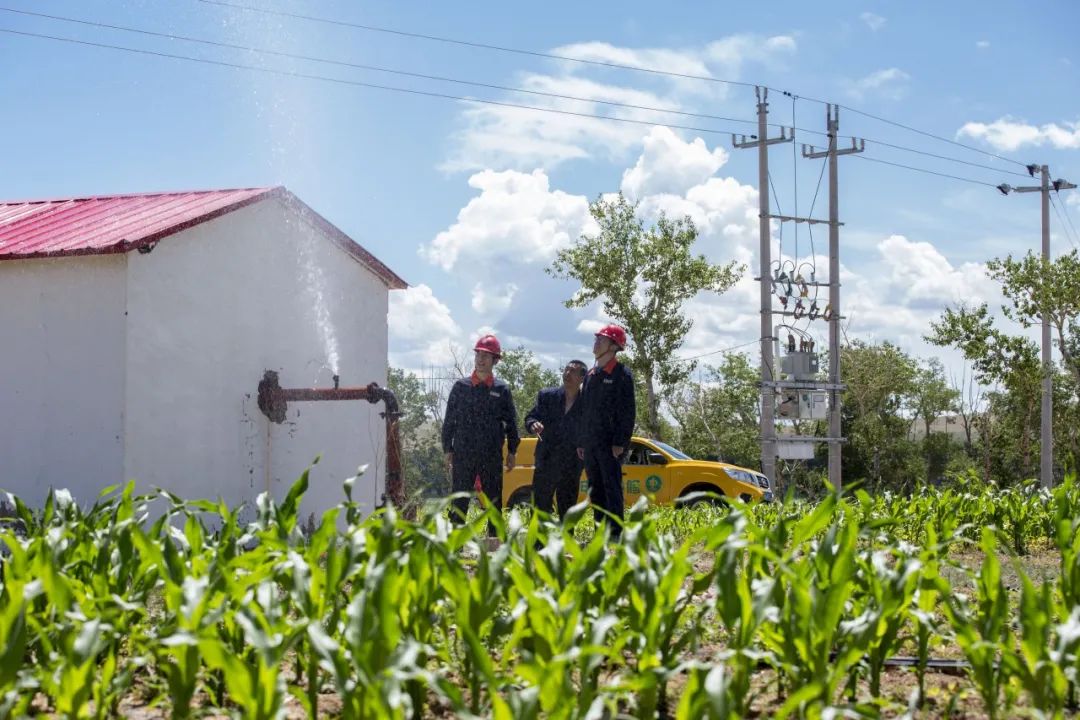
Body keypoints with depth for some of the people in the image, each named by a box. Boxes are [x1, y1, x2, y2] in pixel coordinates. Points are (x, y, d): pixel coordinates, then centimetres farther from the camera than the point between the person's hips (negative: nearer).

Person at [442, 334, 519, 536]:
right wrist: (448, 449, 3)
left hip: (492, 455, 0)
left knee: (494, 500, 6)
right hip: (463, 454, 0)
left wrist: (511, 452, 4)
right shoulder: (461, 387, 6)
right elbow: (449, 420, 8)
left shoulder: (502, 390, 5)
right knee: (459, 500, -1)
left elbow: (511, 422, 8)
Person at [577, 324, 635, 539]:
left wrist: (620, 443, -18)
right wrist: (581, 442, 16)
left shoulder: (622, 374, -5)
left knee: (612, 489, -10)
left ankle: (615, 534, -12)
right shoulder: (591, 374, 17)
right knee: (595, 491, 8)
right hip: (591, 444, 8)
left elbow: (628, 412, -11)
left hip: (610, 445, -8)